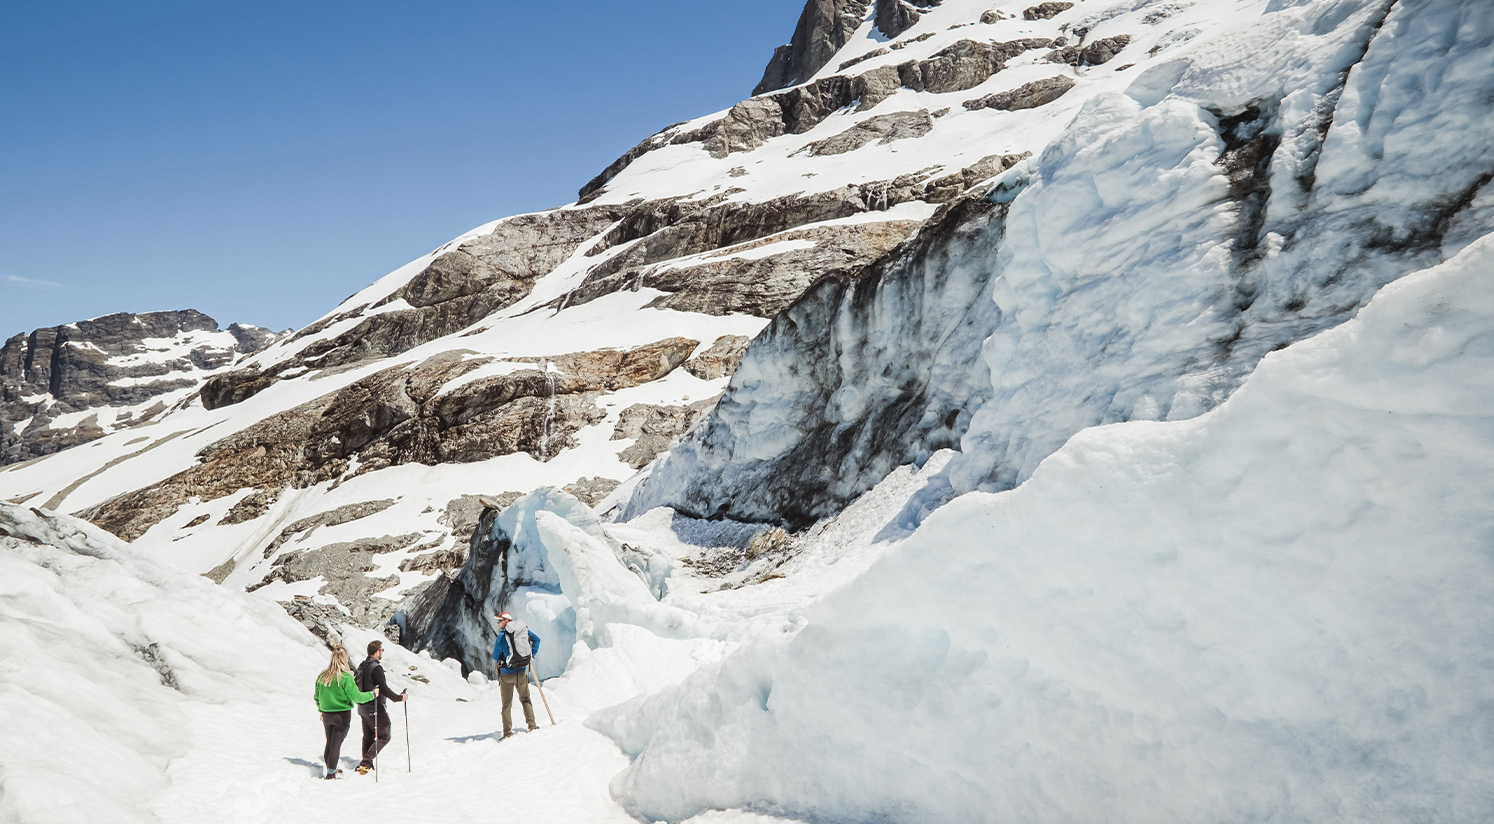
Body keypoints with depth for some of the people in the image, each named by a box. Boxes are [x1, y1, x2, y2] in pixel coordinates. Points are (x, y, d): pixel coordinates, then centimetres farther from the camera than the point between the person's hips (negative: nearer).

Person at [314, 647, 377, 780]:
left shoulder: (322, 676, 2)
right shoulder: (346, 677, -17)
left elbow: (317, 697, 12)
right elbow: (356, 697, -16)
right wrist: (372, 695, -2)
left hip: (326, 714, 5)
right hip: (342, 714, -5)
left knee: (329, 743, 18)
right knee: (336, 743, 2)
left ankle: (330, 768, 28)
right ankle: (332, 773, 6)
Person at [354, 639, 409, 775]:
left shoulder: (362, 666, 8)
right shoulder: (376, 667, -20)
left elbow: (357, 687, 17)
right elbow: (384, 689, -23)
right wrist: (399, 698, -11)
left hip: (363, 709, 9)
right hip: (375, 709, -9)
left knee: (368, 737, 18)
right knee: (384, 737, 1)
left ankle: (366, 765, 22)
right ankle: (366, 762, -8)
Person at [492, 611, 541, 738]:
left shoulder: (502, 636, -13)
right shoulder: (523, 629, 1)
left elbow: (495, 656, -8)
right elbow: (536, 639, 11)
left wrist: (498, 663, 14)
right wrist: (531, 655, 14)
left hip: (506, 673, -4)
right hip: (522, 672, 4)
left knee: (507, 704, 5)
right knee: (525, 699, 18)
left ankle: (507, 732, 3)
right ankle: (532, 726, 14)